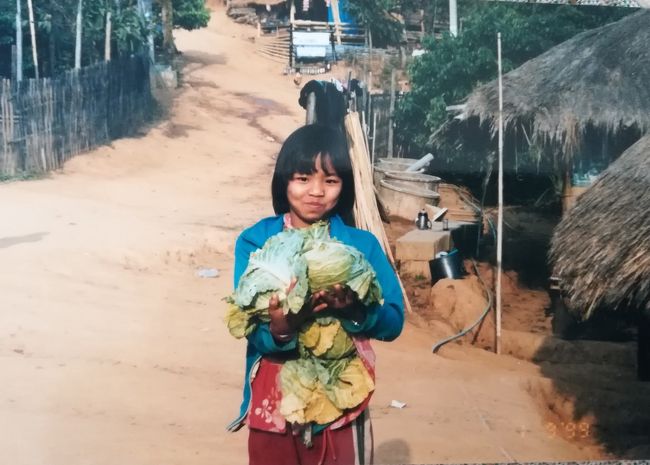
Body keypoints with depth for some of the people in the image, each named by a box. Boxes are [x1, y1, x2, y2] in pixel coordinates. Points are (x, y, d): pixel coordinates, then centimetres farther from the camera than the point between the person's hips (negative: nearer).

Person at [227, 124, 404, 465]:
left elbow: (393, 322, -5)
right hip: (274, 403, 0)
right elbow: (249, 327, -12)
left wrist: (354, 310, -24)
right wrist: (279, 328, -33)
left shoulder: (362, 245, -3)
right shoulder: (254, 242, -6)